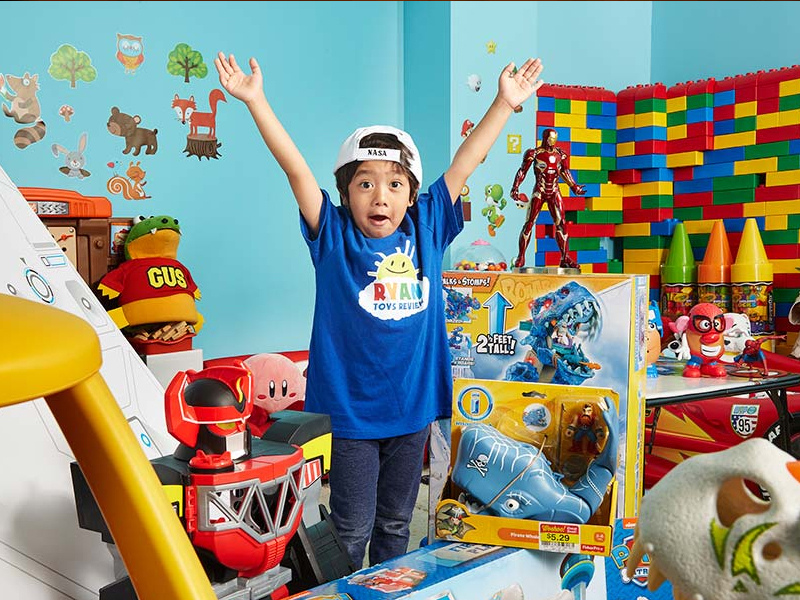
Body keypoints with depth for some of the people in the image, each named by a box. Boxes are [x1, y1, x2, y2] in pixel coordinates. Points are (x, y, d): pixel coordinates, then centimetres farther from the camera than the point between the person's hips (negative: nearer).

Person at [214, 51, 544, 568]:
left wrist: (505, 103, 6)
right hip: (349, 407, -3)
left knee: (396, 523, 20)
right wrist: (256, 100, -20)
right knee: (352, 529, 9)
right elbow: (295, 167, -14)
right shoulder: (333, 237, -6)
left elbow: (464, 164, 3)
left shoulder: (426, 230, 1)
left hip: (413, 406, 4)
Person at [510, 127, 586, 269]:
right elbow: (522, 171, 0)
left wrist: (574, 186, 18)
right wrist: (515, 188, -7)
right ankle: (521, 257, 3)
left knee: (561, 223, -2)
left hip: (554, 192, 3)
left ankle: (565, 258, 0)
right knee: (529, 223, -3)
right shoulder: (534, 153, -2)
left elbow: (565, 172, 21)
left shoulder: (560, 153, 10)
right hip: (539, 192, -3)